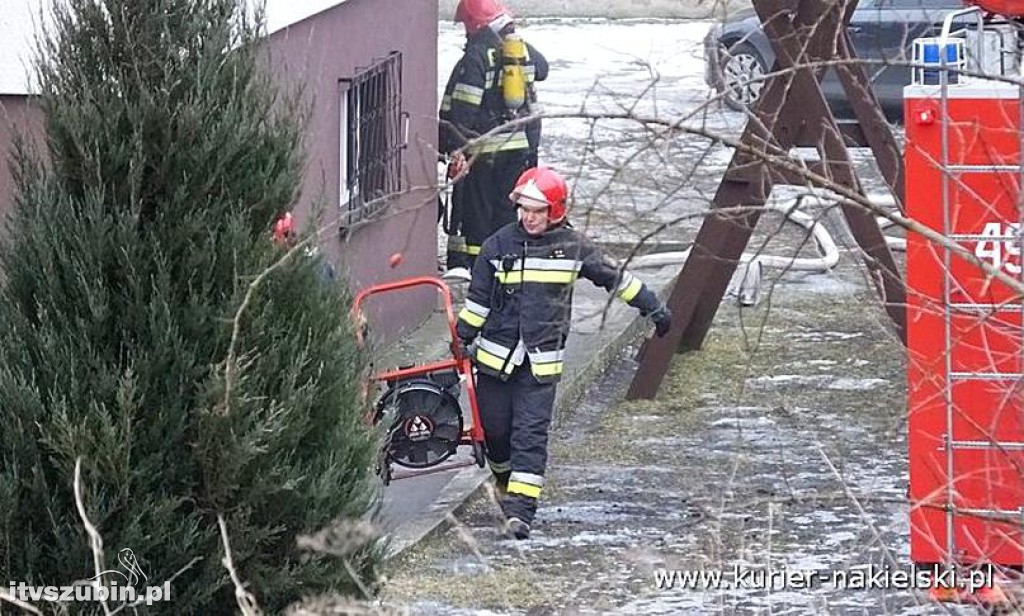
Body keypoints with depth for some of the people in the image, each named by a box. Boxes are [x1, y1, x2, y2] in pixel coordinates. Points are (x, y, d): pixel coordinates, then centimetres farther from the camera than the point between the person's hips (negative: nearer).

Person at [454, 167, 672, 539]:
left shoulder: (573, 247, 0)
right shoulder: (498, 246, -1)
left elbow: (615, 278, 13)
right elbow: (478, 299, 7)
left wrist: (653, 309, 20)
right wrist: (463, 341, 6)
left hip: (541, 362, -1)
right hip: (496, 355, 1)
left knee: (531, 434, -9)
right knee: (495, 428, 6)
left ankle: (520, 510, -13)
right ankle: (505, 482, 35)